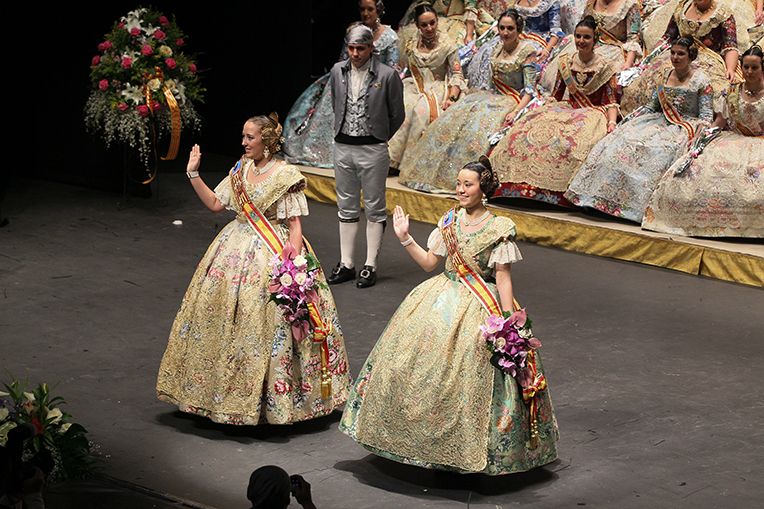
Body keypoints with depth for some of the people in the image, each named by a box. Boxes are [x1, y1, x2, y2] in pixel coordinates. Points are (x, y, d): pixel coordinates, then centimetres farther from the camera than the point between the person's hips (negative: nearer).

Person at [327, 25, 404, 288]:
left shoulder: (387, 75, -9)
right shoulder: (338, 71, 4)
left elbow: (397, 115, 0)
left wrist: (378, 138, 8)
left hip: (373, 150, -4)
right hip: (343, 147, 4)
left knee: (374, 208, 2)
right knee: (347, 207, 10)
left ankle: (370, 266, 6)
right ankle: (346, 264, 16)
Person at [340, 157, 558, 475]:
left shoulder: (498, 229, -10)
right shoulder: (450, 222, 7)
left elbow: (503, 278, -9)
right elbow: (429, 262, 11)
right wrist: (404, 238, 0)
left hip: (480, 306, -6)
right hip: (443, 299, 6)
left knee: (466, 373, -9)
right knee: (411, 358, 3)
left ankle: (463, 443, 4)